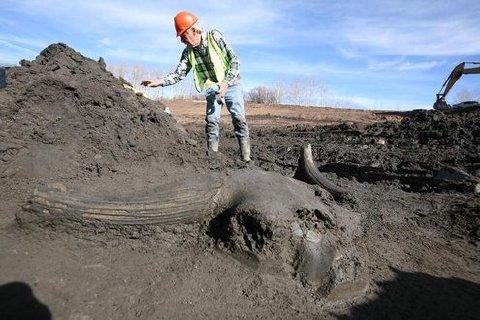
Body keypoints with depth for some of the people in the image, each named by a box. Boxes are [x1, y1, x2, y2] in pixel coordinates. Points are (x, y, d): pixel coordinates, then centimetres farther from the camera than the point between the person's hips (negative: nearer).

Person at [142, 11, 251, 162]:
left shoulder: (215, 37, -13)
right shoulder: (188, 52, -2)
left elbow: (235, 60, -15)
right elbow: (178, 74, -2)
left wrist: (226, 82, -25)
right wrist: (159, 82, -17)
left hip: (231, 84, -3)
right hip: (212, 89, 4)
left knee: (239, 119, -11)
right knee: (211, 120, -10)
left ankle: (246, 158, -7)